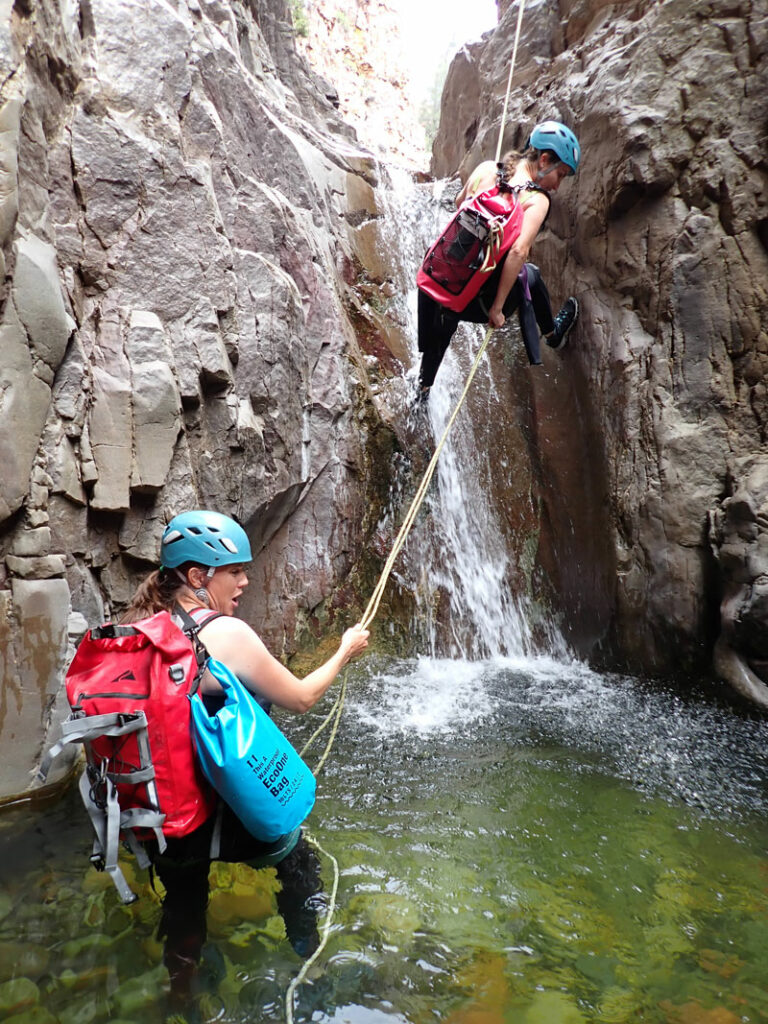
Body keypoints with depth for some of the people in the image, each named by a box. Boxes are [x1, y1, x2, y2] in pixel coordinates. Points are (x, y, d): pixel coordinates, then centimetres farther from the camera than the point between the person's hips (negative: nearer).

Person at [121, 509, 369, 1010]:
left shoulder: (138, 628, -3)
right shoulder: (225, 632, -21)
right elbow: (301, 698, -11)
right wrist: (345, 652, 3)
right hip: (220, 815, -5)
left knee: (183, 902, 30)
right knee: (300, 862, 23)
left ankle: (182, 992, 49)